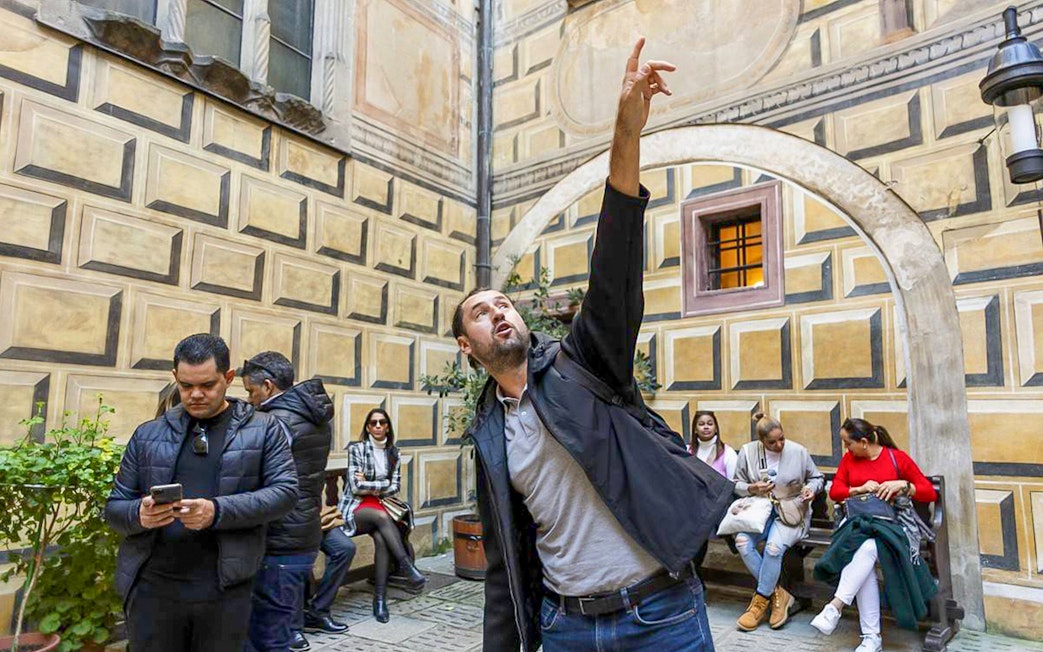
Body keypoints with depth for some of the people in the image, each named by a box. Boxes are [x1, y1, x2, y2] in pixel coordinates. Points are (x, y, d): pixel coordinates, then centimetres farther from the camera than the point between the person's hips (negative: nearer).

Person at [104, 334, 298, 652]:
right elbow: (114, 507, 10)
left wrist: (218, 511, -22)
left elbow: (285, 491, -8)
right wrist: (140, 514, -13)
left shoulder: (263, 429, 0)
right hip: (152, 588, 2)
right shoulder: (148, 434, 8)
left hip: (225, 592, -2)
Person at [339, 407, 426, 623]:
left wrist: (369, 486, -5)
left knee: (381, 538, -30)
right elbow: (356, 486, -11)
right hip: (355, 508, -3)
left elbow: (395, 488, 4)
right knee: (382, 516, -36)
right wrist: (384, 484, -6)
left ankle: (380, 599, -27)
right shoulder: (357, 449, -3)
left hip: (381, 507, 3)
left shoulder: (393, 453, 10)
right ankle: (407, 567, -33)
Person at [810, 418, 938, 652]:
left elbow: (930, 493, 4)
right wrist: (860, 489, -8)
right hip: (858, 521, 2)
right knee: (865, 552, -32)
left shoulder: (897, 457, 2)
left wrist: (903, 484, -14)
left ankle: (835, 606, -37)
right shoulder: (848, 459, 12)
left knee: (868, 547, -38)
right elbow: (834, 492, 9)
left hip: (892, 521, -2)